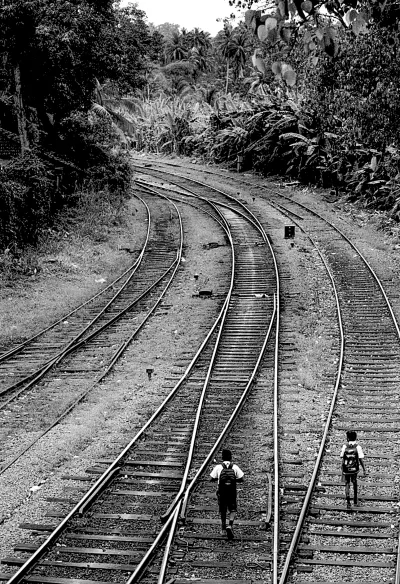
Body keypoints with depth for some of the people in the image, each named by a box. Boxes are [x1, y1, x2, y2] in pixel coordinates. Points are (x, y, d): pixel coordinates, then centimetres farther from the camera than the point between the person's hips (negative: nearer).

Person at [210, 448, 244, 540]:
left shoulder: (218, 467, -4)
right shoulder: (235, 467, -3)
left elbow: (212, 478, -1)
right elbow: (241, 479, -2)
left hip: (221, 492, 1)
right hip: (232, 492, -1)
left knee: (222, 511, 17)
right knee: (233, 510, 8)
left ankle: (223, 529, 24)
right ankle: (230, 525, -16)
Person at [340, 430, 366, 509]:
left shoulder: (344, 446, -7)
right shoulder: (358, 447, -11)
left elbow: (342, 459, -4)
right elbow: (361, 459, -12)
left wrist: (342, 470, 7)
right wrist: (364, 470, -4)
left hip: (346, 469, 0)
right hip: (355, 469, 0)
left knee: (347, 484, 9)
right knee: (354, 483, 22)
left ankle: (348, 502, -9)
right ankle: (355, 501, 32)